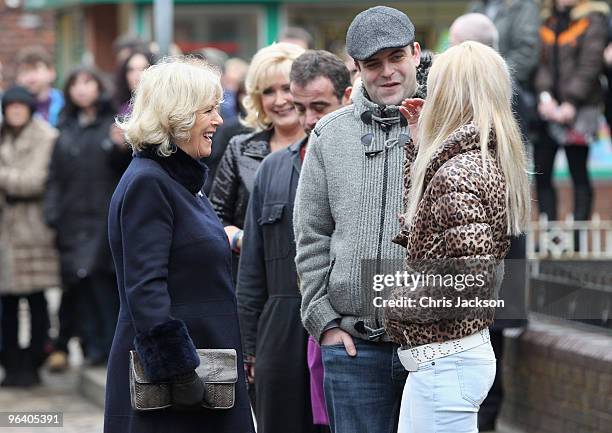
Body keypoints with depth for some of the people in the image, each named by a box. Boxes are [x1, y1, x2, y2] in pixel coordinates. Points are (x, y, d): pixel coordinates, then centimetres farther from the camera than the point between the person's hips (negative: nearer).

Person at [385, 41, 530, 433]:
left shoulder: (458, 175, -19)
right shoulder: (486, 161, 10)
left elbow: (470, 280, -25)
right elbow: (415, 226, 20)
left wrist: (397, 303, -10)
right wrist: (418, 142, 19)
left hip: (444, 360, -10)